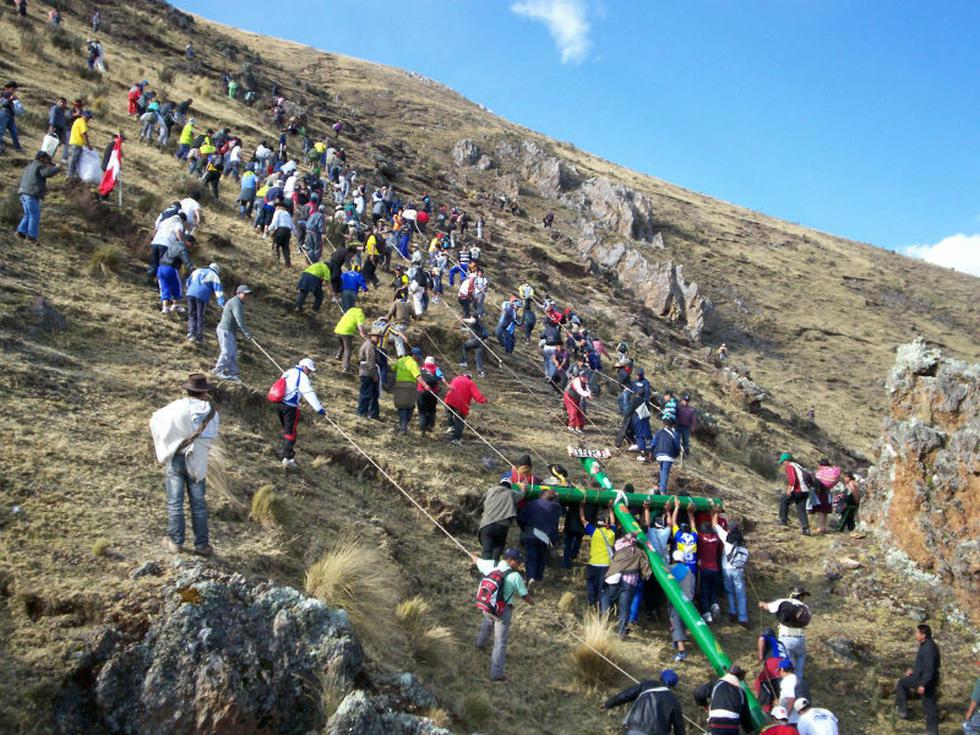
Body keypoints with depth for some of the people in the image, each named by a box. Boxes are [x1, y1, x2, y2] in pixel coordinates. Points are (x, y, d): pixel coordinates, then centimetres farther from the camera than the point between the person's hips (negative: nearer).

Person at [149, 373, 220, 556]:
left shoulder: (178, 407, -10)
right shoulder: (212, 412, -6)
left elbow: (155, 419, 0)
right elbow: (212, 437, -2)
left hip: (175, 459, -2)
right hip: (198, 462, 2)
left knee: (175, 503, 8)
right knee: (198, 504, 10)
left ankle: (176, 542, 14)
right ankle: (202, 544, 15)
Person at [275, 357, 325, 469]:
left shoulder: (288, 372, 15)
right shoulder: (302, 377, -9)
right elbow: (310, 394, -16)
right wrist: (319, 409, -18)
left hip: (278, 404, 8)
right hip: (290, 406, -8)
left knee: (286, 428, 25)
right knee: (291, 431, -8)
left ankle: (285, 449, 39)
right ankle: (288, 458, -16)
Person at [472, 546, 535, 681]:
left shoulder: (491, 565, -8)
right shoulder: (515, 576, -21)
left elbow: (476, 560, 13)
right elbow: (525, 597, -12)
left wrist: (473, 556, 37)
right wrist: (532, 601, 11)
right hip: (503, 611, -6)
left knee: (487, 624, 37)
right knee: (500, 642, 2)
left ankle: (481, 642, 65)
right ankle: (496, 674, 5)